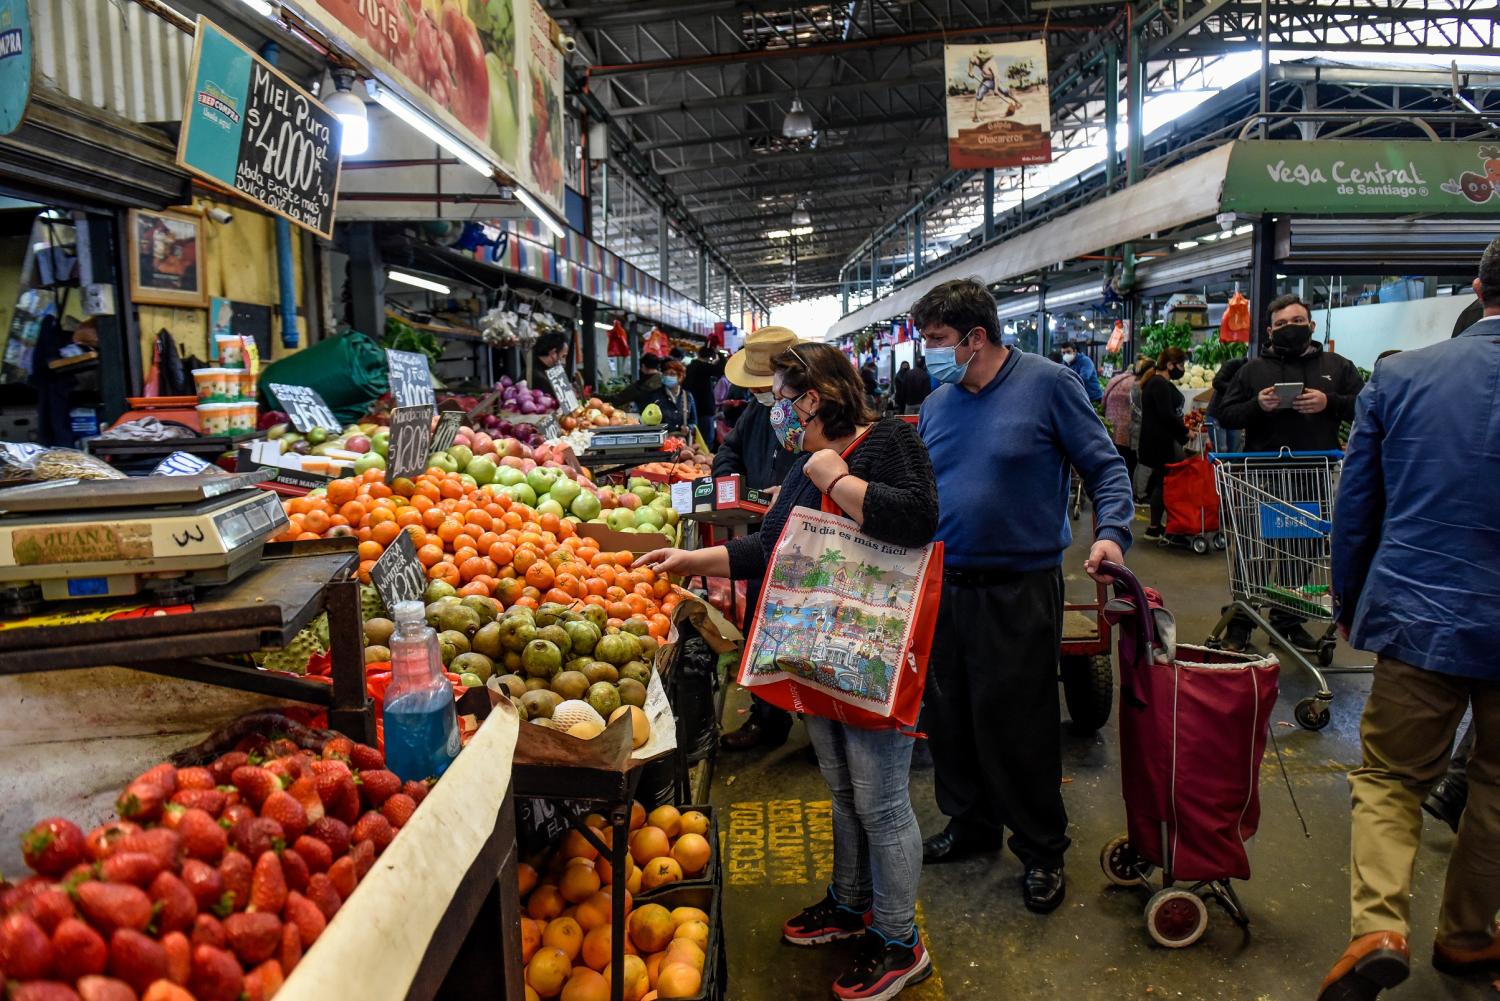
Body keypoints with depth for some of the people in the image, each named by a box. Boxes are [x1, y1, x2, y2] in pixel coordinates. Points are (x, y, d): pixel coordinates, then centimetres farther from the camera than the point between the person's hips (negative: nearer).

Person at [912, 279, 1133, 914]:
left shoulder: (1047, 384, -6)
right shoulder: (936, 405, 9)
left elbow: (1105, 466, -5)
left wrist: (1111, 531, -19)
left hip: (1019, 592, -5)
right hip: (944, 586, 6)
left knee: (1018, 724, 2)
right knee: (948, 715, 14)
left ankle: (1042, 850, 24)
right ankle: (970, 824, 37)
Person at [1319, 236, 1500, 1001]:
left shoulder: (1399, 375, -4)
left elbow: (1354, 507, 1)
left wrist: (1349, 604, 13)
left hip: (1420, 618, 0)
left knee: (1387, 779, 12)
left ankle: (1379, 929, -4)